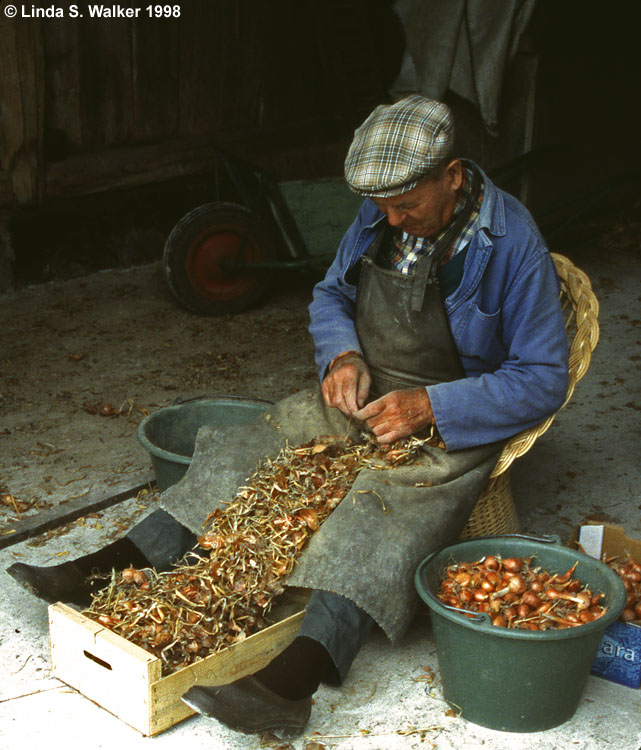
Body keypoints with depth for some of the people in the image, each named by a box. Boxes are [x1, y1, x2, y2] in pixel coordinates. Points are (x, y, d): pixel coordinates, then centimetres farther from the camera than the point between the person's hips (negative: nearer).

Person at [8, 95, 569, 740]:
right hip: (362, 395, 7)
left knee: (389, 501, -35)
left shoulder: (514, 244, -17)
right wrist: (342, 357, -6)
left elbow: (543, 378, -16)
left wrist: (428, 406, -25)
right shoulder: (378, 216, 2)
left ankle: (293, 679, -52)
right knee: (251, 451, -12)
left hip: (455, 420, -6)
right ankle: (106, 569, -14)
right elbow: (329, 295, 17)